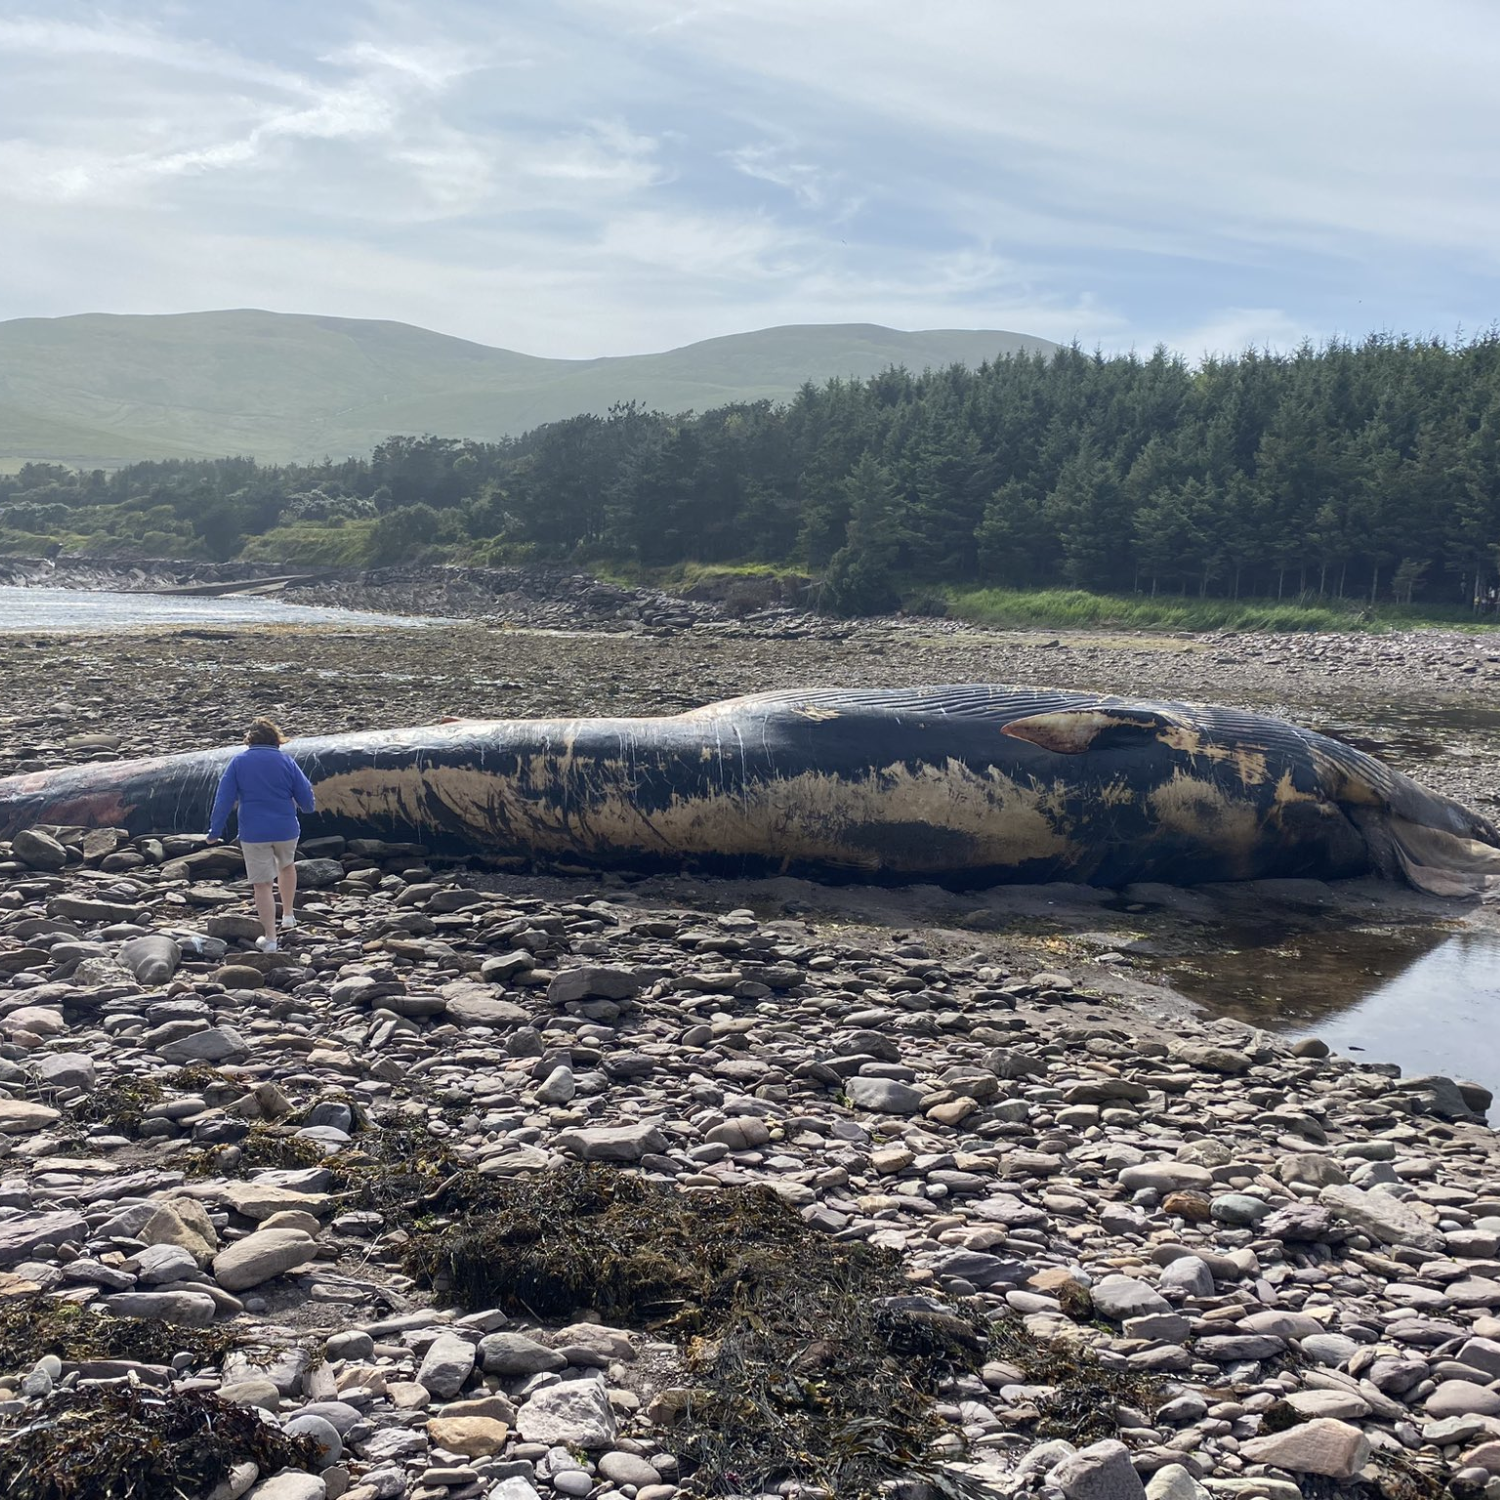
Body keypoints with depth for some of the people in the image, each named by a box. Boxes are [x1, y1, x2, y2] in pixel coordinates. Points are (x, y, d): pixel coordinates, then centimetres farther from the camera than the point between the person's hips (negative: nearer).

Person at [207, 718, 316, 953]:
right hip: (286, 830, 1)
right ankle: (288, 916, 32)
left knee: (263, 885, 5)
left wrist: (215, 831, 2)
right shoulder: (286, 761, -2)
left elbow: (224, 799, -5)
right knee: (286, 866, 30)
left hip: (253, 834, -1)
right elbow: (306, 800, 0)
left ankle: (270, 939, 8)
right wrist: (306, 807, 23)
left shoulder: (238, 762, -2)